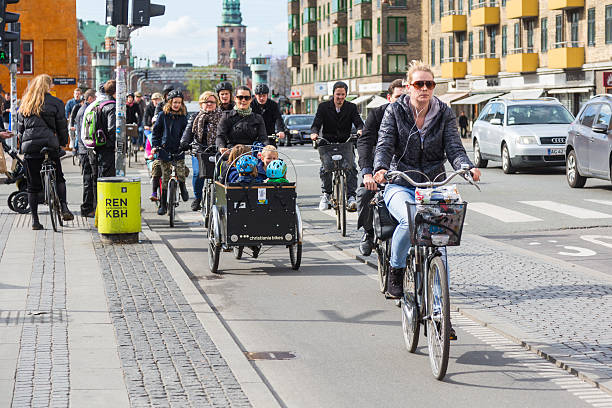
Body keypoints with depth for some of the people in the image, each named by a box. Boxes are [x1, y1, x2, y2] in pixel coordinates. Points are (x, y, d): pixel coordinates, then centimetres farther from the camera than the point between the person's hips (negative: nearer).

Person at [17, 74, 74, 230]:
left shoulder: (25, 103, 12)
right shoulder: (55, 103, 1)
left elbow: (20, 126, 14)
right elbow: (62, 126, 3)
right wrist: (63, 143, 16)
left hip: (29, 146, 2)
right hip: (49, 144, -2)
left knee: (32, 184, 6)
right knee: (59, 177, 14)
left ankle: (35, 220, 2)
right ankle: (64, 208, -5)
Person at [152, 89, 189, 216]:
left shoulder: (183, 117, 6)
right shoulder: (163, 115, 4)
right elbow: (156, 131, 8)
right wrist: (155, 146, -1)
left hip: (179, 151, 0)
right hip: (164, 150, 0)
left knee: (181, 173, -18)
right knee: (165, 178, 1)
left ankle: (182, 187, 16)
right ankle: (163, 204, 10)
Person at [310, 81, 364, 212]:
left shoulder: (351, 107, 4)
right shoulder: (323, 106, 2)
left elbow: (358, 122, -8)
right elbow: (316, 124, -6)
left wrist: (360, 130, -32)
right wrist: (314, 133, -30)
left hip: (346, 143, 1)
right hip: (328, 143, -1)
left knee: (351, 167, -20)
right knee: (325, 169, -19)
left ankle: (351, 197, -17)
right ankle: (325, 195, 1)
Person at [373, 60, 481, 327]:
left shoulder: (444, 114, 4)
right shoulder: (395, 112, 0)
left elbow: (454, 148, -4)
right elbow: (384, 145, -10)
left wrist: (467, 167, -26)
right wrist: (380, 169, -32)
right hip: (400, 186, -2)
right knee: (410, 221, -34)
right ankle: (395, 270, -5)